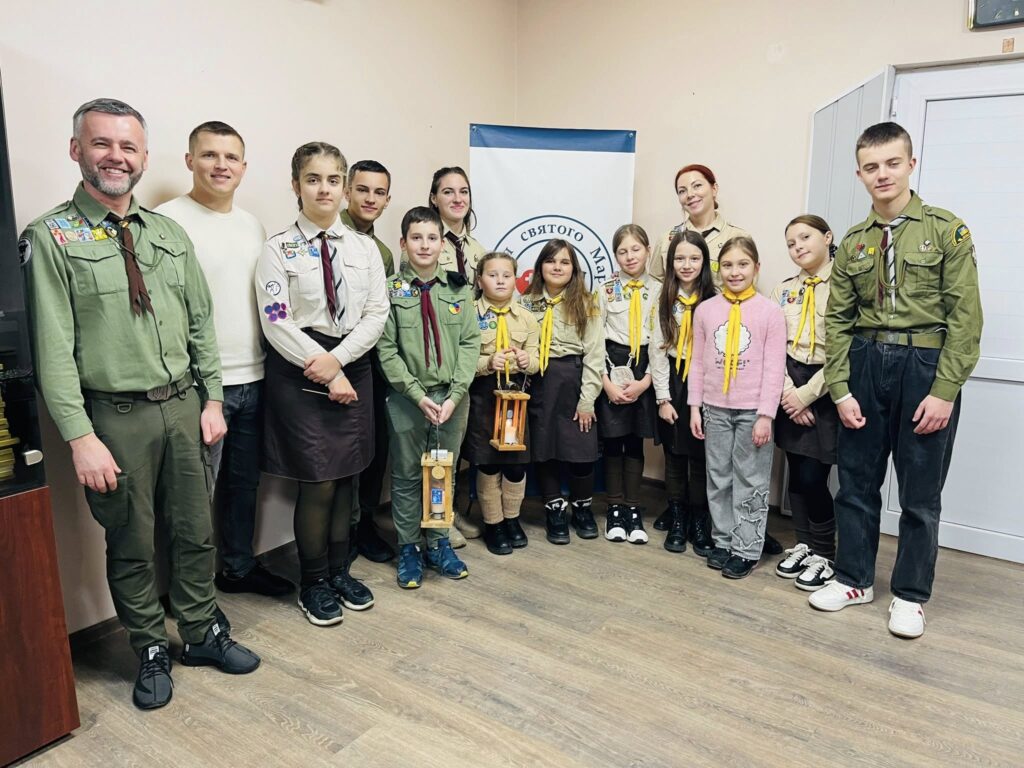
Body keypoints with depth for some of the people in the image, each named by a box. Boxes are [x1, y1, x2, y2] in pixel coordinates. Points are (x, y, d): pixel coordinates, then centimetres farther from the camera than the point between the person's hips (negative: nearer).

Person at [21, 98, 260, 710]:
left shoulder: (171, 235, 8)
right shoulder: (52, 238, -6)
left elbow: (202, 324, 10)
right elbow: (54, 349, -11)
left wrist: (212, 400, 5)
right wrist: (81, 437, -15)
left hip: (184, 406, 4)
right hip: (116, 416, -4)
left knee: (196, 531, 14)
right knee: (131, 544, 11)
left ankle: (203, 634, 34)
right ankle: (151, 653, 30)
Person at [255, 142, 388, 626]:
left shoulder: (364, 248, 7)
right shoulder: (279, 249, -4)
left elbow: (377, 314, 1)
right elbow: (277, 324, -11)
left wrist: (337, 359, -12)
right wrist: (325, 373, -14)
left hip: (352, 367, 4)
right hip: (299, 372, -4)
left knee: (346, 477, 11)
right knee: (318, 483, -1)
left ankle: (340, 571, 30)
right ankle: (313, 583, 20)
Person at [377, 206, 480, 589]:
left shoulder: (458, 288, 3)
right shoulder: (391, 289, -4)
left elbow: (470, 342, -1)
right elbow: (386, 350, -7)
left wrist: (455, 395, -11)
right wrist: (418, 395, -14)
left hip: (452, 396, 2)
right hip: (406, 398, -2)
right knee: (407, 475, 9)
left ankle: (439, 543, 27)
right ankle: (408, 547, 23)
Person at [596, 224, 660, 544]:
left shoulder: (659, 291, 3)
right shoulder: (605, 290, 2)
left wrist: (644, 381, -9)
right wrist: (606, 381, -10)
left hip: (644, 370, 1)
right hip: (611, 366, 0)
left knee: (635, 441, 7)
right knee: (612, 440, 4)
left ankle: (633, 509, 16)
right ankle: (615, 508, 15)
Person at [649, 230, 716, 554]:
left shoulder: (714, 301, -6)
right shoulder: (665, 301, 2)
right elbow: (657, 350, 1)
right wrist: (663, 398, -3)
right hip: (672, 382, 2)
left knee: (700, 457, 3)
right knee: (674, 455, 10)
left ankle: (700, 523, 18)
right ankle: (677, 521, 23)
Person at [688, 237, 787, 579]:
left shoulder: (770, 311, -5)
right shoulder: (705, 310, 4)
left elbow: (774, 368, -6)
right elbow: (698, 363, 7)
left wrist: (766, 415, -11)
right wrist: (694, 407, 3)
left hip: (752, 411, -3)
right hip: (715, 409, 3)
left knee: (751, 481, 4)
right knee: (718, 479, 11)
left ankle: (747, 550, 14)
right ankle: (723, 541, 24)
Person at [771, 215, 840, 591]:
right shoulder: (784, 290, 10)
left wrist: (807, 393, -13)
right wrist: (788, 392, -6)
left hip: (827, 386, -5)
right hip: (791, 388, 5)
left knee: (813, 476, -6)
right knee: (796, 473, 9)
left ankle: (825, 555, 13)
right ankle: (803, 544, 26)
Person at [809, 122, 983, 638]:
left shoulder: (947, 231, -3)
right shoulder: (853, 243, 8)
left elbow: (965, 318, -8)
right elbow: (837, 321, 6)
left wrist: (943, 391, -14)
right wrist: (840, 389, -2)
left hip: (926, 366, -3)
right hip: (865, 365, 4)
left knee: (920, 491, 6)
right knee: (855, 480, 10)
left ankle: (910, 594, 23)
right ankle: (855, 578, 27)